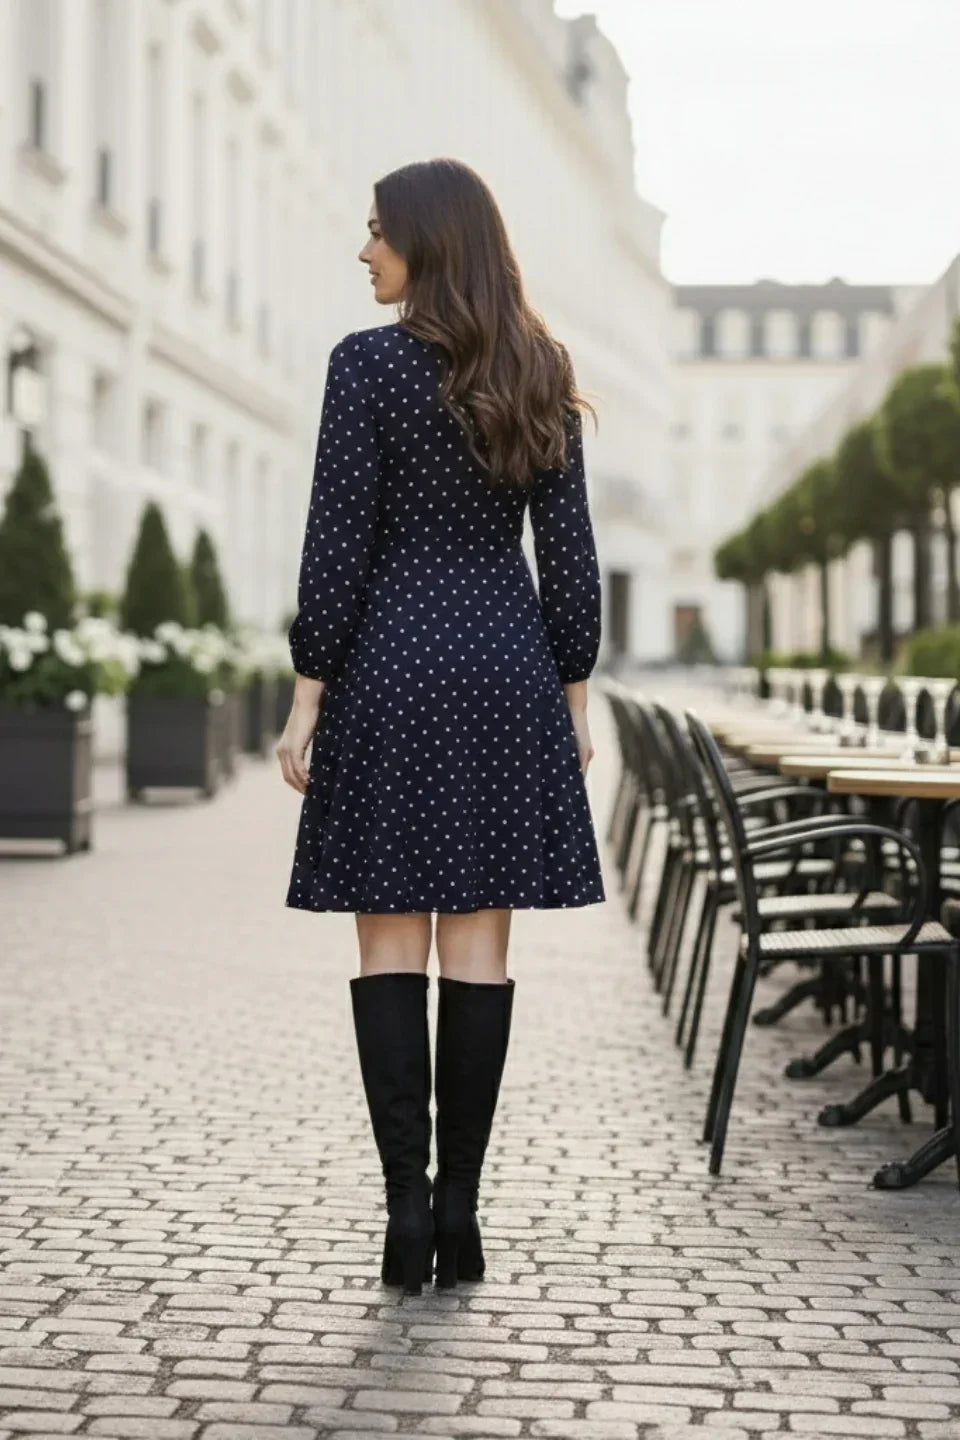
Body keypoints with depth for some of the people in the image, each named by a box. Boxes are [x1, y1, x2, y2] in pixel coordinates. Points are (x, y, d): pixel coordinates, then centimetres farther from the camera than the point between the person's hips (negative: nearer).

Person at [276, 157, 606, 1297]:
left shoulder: (369, 362, -6)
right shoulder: (539, 372, 7)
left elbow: (337, 540, -9)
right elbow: (567, 549, 6)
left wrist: (308, 692, -4)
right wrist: (573, 693, 11)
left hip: (391, 659, -3)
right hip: (508, 661, 4)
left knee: (391, 942, 1)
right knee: (479, 943, 4)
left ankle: (407, 1201, -2)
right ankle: (458, 1207, 7)